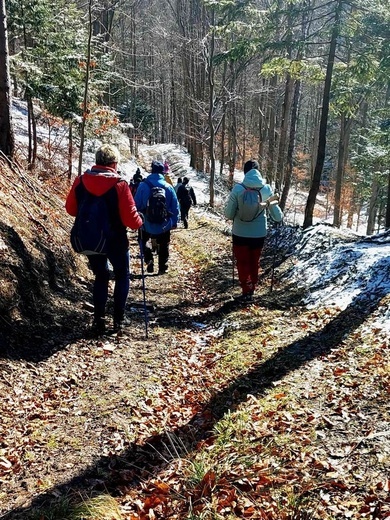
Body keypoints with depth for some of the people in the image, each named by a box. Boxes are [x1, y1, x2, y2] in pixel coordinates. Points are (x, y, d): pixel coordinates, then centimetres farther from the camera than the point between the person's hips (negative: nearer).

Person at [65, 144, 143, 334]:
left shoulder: (80, 181, -5)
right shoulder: (119, 184, -17)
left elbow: (71, 208, 5)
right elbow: (129, 217, -17)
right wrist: (139, 223, 5)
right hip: (115, 240, -3)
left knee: (100, 277, 21)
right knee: (122, 276, 18)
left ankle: (99, 319, 15)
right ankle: (118, 319, 14)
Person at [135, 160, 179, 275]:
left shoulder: (143, 185, -12)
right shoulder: (169, 187, -7)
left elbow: (137, 205, -8)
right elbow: (175, 207, -1)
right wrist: (174, 222, 10)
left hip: (147, 224, -1)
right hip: (164, 225, 1)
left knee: (143, 240, 24)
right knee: (163, 247, 18)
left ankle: (149, 259, 4)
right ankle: (163, 267, 21)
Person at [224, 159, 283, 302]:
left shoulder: (238, 189, -13)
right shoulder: (267, 189, -5)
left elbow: (228, 213, -7)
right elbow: (276, 214, 2)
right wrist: (280, 218, 26)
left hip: (240, 233, -2)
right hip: (259, 233, 3)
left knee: (243, 262, 11)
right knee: (254, 262, 18)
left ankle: (247, 291, 8)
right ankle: (252, 289, 28)